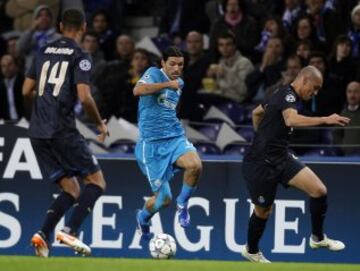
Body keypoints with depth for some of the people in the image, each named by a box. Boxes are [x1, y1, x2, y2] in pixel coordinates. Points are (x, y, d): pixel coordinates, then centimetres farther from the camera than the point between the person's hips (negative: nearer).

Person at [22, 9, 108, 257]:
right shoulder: (80, 57, -5)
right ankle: (71, 231, -18)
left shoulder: (44, 52, 14)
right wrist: (100, 124, 1)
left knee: (71, 190, 12)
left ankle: (43, 235, -7)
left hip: (38, 133, 7)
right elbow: (84, 97, -14)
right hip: (62, 130, -7)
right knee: (96, 181, 1)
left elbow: (27, 91, 15)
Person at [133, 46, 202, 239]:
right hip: (151, 143, -5)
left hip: (175, 138, 5)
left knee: (195, 165, -30)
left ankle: (182, 203, -4)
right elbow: (138, 90, -28)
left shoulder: (179, 83, 15)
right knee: (163, 199, -1)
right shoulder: (154, 73, -6)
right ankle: (143, 218, 34)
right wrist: (167, 84, -25)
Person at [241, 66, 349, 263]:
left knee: (319, 190, -7)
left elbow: (256, 112, 28)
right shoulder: (288, 95, -16)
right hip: (260, 163, -9)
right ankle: (251, 250, 32)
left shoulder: (283, 95, 13)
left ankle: (318, 238, 8)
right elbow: (291, 120, -38)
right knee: (263, 211, 7)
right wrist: (325, 120, -40)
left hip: (280, 157, 9)